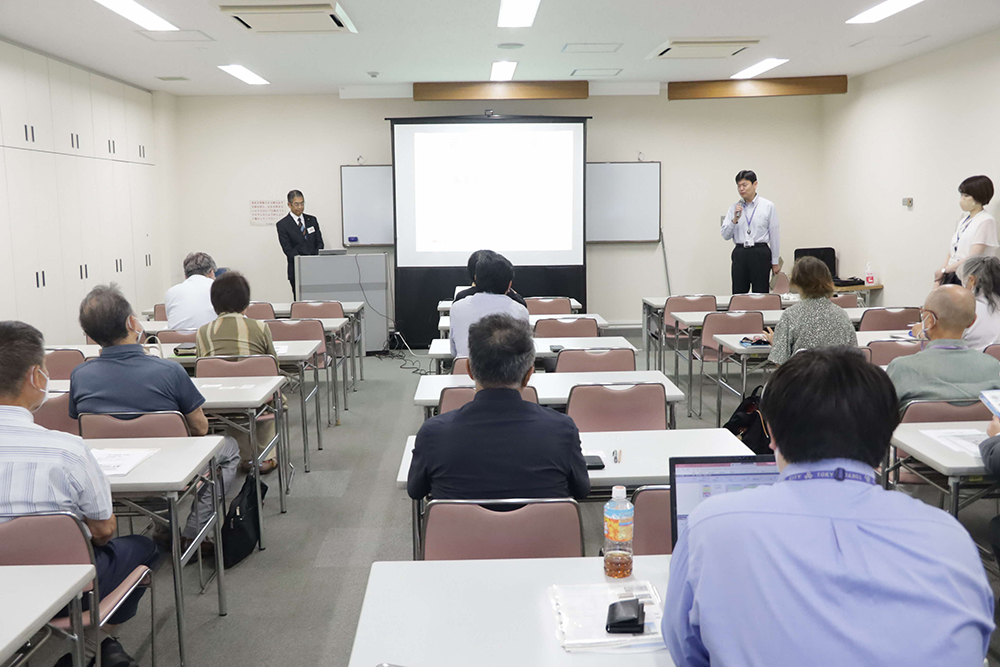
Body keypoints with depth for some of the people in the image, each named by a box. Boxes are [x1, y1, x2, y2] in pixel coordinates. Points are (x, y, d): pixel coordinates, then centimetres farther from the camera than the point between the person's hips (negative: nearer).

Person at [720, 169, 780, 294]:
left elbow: (774, 235, 2)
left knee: (761, 293, 1)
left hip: (760, 254, -2)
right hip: (740, 254, 2)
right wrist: (735, 220, -13)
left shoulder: (768, 206, 1)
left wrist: (775, 261, 2)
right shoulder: (734, 208, 6)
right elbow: (725, 235, 3)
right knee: (738, 293, 3)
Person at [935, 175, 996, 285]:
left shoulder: (986, 221, -7)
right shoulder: (963, 220, 16)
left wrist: (944, 270, -7)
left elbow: (973, 259, -14)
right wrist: (938, 281, 4)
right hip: (951, 275, 7)